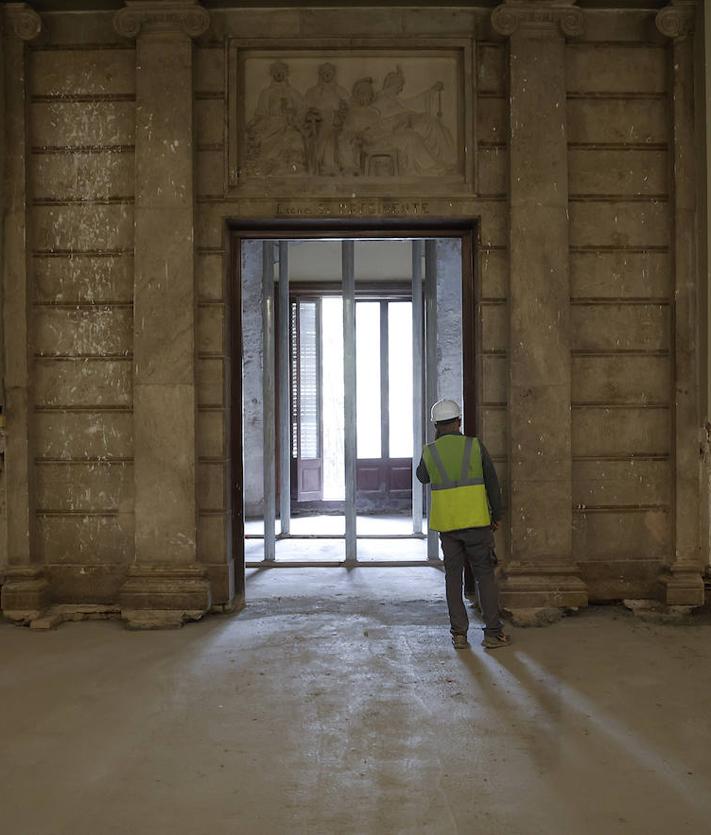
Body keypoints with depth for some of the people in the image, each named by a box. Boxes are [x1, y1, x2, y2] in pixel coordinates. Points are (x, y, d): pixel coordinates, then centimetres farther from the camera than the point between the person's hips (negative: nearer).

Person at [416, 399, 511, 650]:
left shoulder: (430, 452, -1)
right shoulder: (475, 446, -4)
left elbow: (422, 477, 20)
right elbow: (492, 483, 0)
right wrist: (496, 516, 11)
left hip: (446, 523, 1)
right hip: (476, 521, -1)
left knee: (453, 576, 9)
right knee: (485, 575, 6)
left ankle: (459, 634, 9)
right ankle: (493, 632, 6)